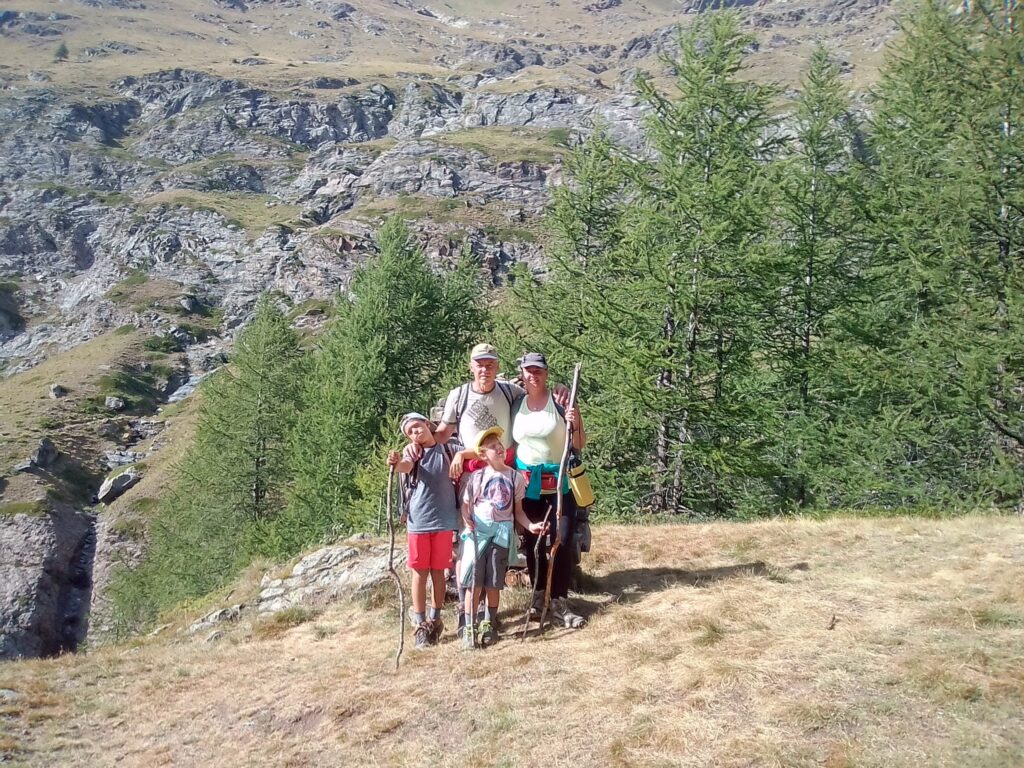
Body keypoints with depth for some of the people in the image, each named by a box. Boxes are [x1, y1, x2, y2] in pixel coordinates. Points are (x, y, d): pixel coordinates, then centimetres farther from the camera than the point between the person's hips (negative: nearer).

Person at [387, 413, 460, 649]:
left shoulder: (448, 449, 5)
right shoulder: (412, 452, 1)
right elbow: (405, 466, -22)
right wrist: (396, 463, -43)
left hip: (443, 520, 1)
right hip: (418, 521, -1)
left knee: (438, 571, 8)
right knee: (420, 573, 3)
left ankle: (435, 619, 22)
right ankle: (420, 624, 11)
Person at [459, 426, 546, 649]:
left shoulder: (515, 477, 2)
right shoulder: (476, 477, -1)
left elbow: (518, 510, 7)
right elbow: (465, 505, 5)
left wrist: (530, 526, -7)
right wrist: (467, 520, -15)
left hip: (502, 532, 1)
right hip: (477, 532, -1)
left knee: (493, 583, 8)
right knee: (473, 581, -1)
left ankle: (489, 624, 23)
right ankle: (469, 627, 8)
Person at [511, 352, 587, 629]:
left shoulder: (562, 401, -5)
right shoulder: (515, 405, 3)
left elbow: (580, 445, -2)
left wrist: (575, 424, -21)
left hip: (559, 482, -3)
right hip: (527, 483, 3)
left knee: (563, 542, -4)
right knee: (532, 542, 9)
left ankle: (559, 604, 3)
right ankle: (539, 596, 24)